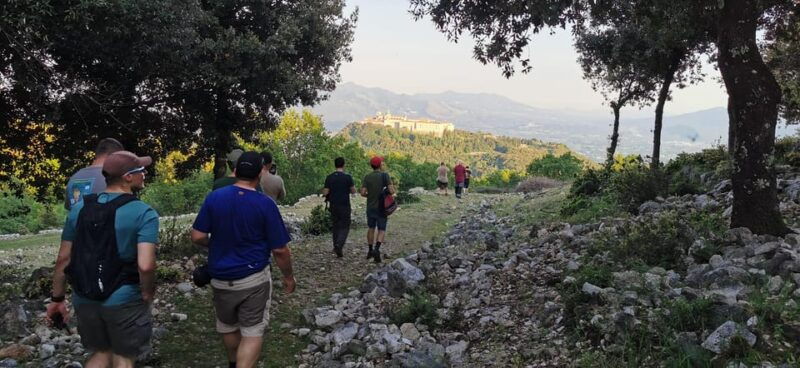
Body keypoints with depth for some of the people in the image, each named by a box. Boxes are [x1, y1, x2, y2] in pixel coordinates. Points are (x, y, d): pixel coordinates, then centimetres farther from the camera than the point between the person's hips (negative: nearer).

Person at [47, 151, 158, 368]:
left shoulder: (79, 208, 2)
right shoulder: (143, 213, -15)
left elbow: (63, 259, 5)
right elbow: (145, 266, -24)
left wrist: (57, 299, 14)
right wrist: (148, 294, -7)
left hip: (84, 300, 5)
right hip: (124, 301, -5)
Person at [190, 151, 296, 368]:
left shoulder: (214, 197, -6)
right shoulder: (266, 204, -14)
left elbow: (197, 237, -4)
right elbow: (279, 250, -11)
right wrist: (288, 277, 3)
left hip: (220, 278, 4)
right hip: (254, 278, -4)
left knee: (227, 326, 24)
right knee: (253, 331, 6)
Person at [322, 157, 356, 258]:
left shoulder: (329, 178, -1)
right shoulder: (347, 177, -10)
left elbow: (325, 193, -3)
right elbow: (353, 191, -4)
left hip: (333, 206, 4)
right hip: (344, 206, -4)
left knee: (336, 226, 16)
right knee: (345, 227, 3)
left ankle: (336, 247, 19)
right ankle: (339, 245, -18)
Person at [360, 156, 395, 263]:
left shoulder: (367, 177, -3)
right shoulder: (385, 175, -10)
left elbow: (363, 193, -9)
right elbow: (392, 191, -17)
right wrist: (391, 186, 6)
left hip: (370, 207, 3)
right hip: (382, 208, -3)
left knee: (371, 228, 21)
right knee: (381, 230, 3)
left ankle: (370, 251, 26)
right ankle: (377, 249, -20)